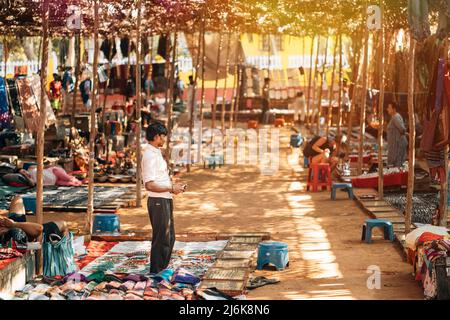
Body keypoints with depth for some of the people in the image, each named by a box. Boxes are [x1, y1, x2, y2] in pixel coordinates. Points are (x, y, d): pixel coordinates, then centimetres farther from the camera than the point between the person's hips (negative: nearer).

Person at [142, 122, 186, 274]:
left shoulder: (156, 153, 14)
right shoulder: (150, 155, -18)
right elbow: (150, 185, -24)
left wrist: (174, 186, 11)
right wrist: (171, 189, -17)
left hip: (165, 200, 10)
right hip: (158, 201, -10)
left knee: (169, 237, 17)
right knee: (161, 238, -2)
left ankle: (162, 270, 27)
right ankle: (156, 272, 8)